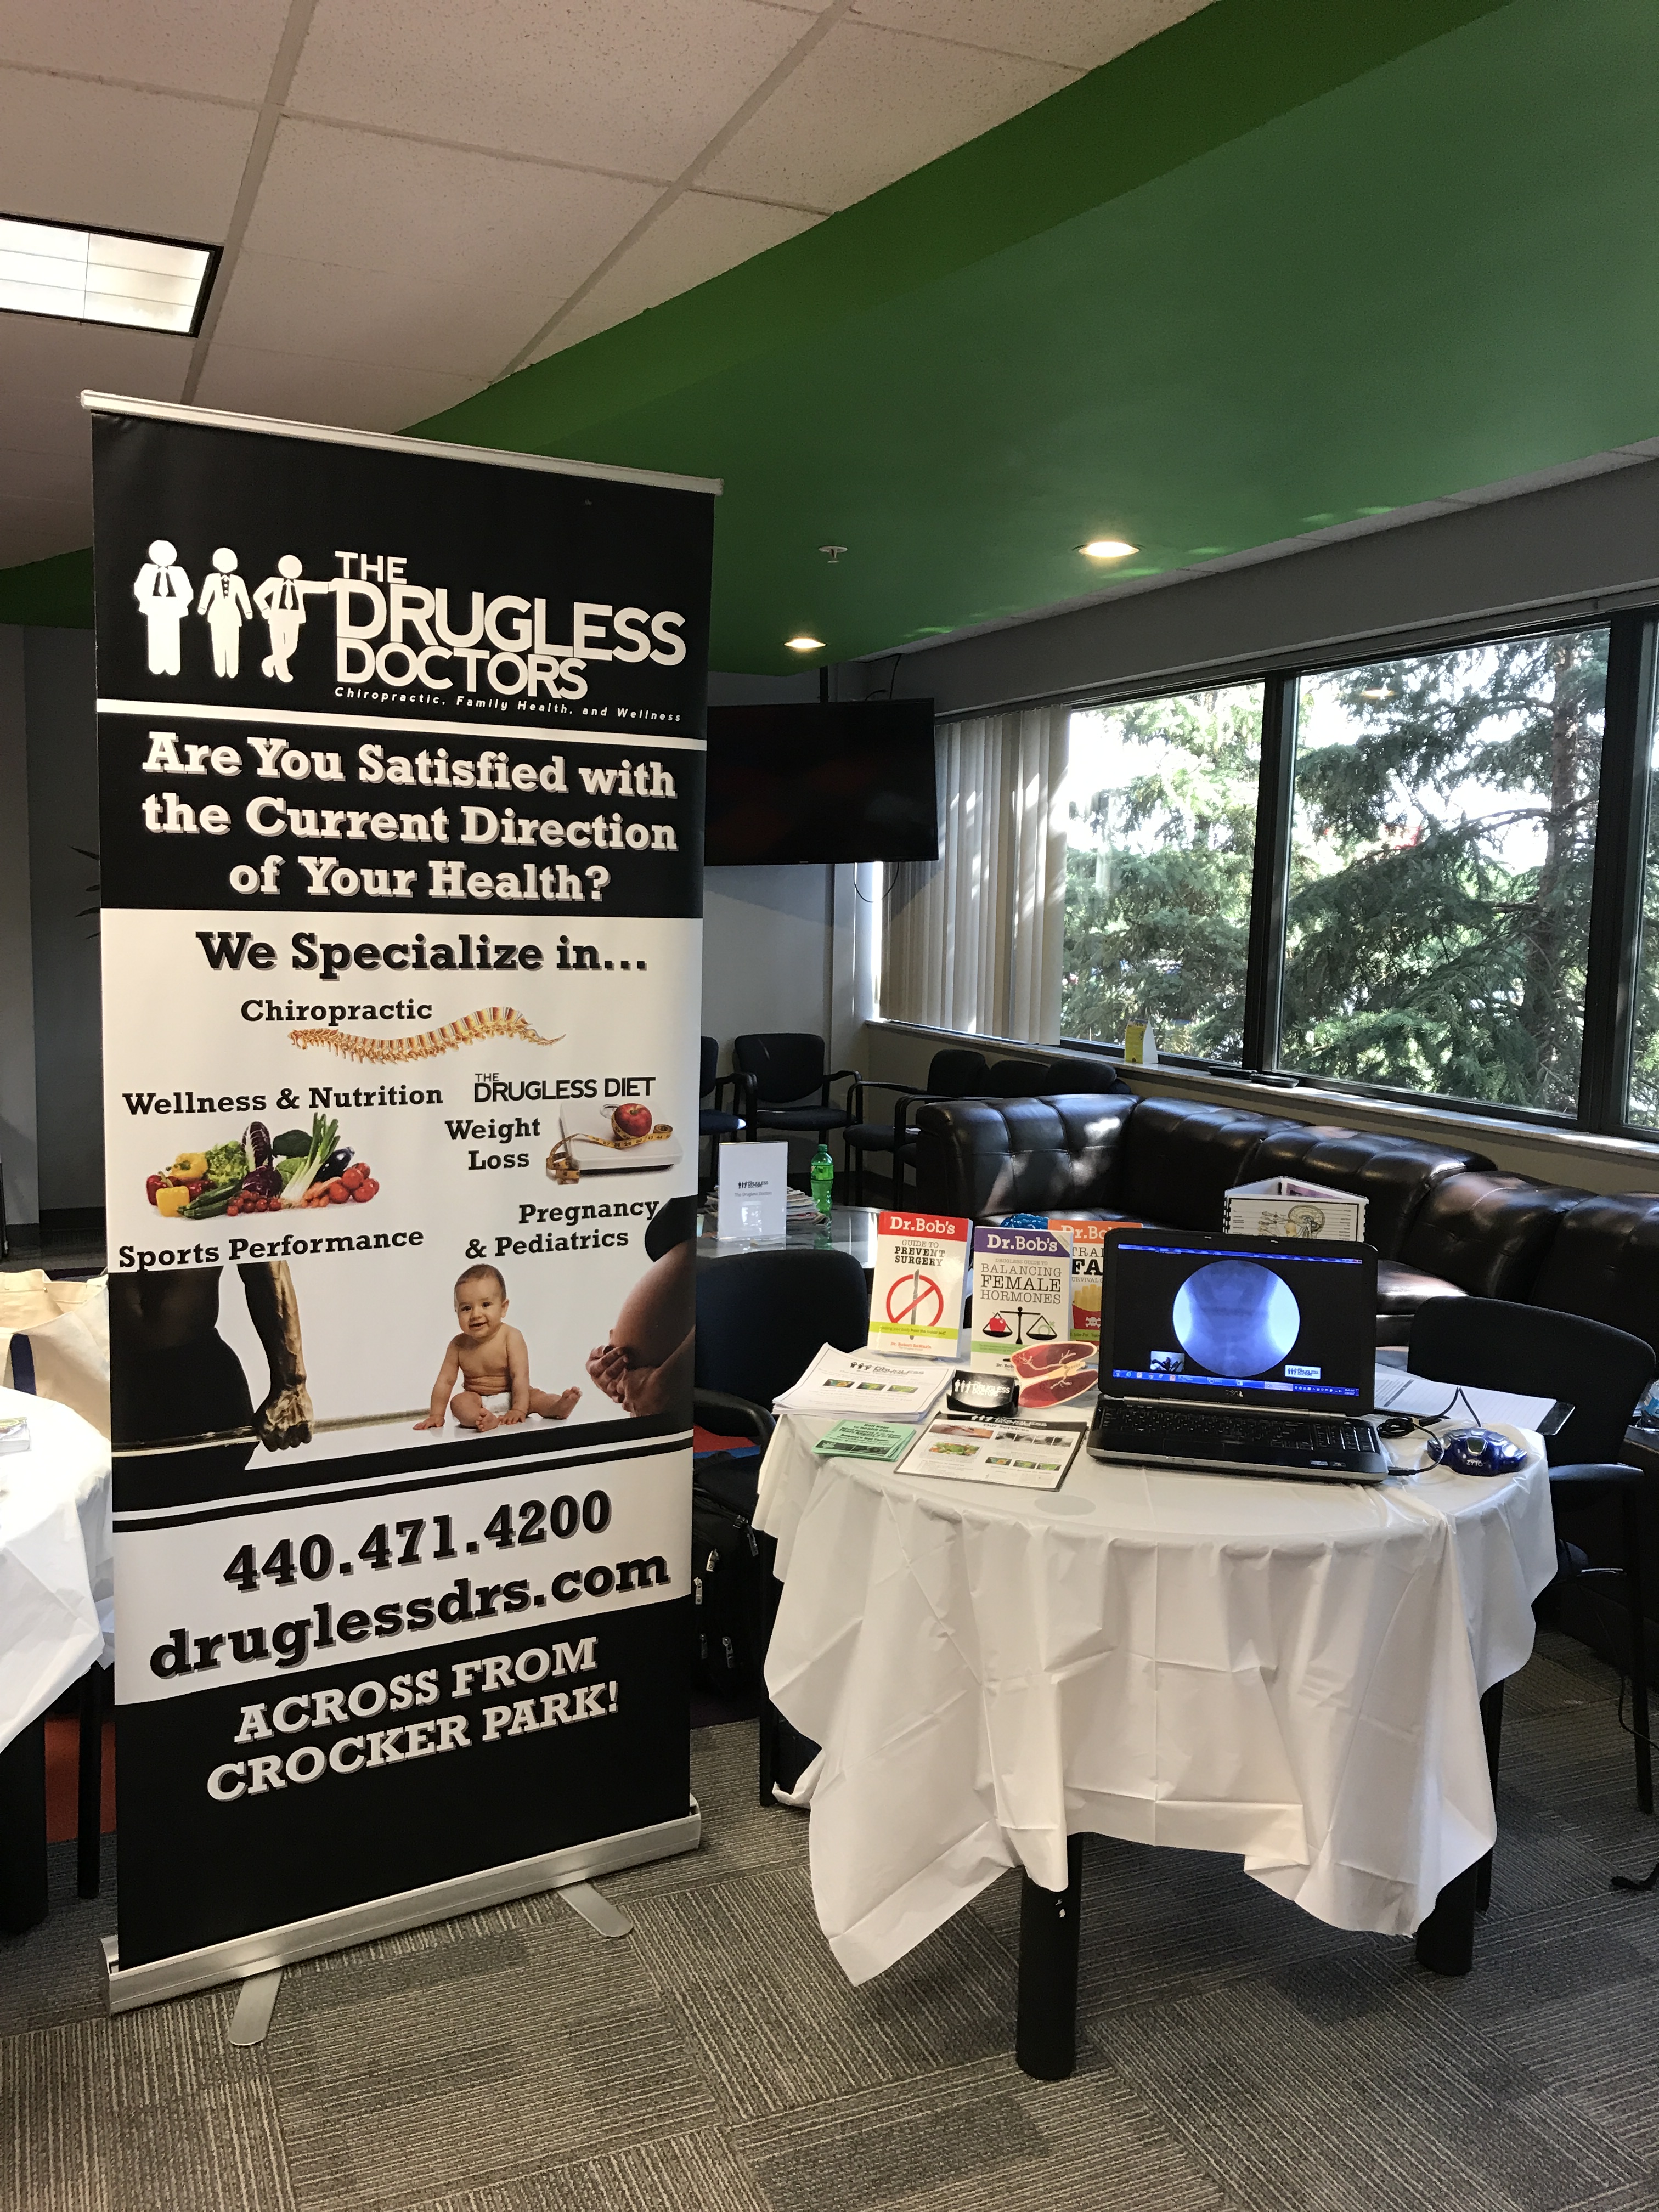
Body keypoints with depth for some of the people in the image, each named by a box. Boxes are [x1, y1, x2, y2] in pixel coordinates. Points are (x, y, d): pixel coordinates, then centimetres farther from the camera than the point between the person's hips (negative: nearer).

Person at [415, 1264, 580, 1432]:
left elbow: (520, 1377, -21)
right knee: (458, 1402, -28)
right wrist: (437, 1415, -6)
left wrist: (518, 1410, -29)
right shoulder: (459, 1344, -6)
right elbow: (446, 1380, -1)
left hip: (509, 1399, -1)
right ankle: (481, 1419, -55)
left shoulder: (511, 1338, -15)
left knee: (537, 1397, -25)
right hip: (477, 1402, 1)